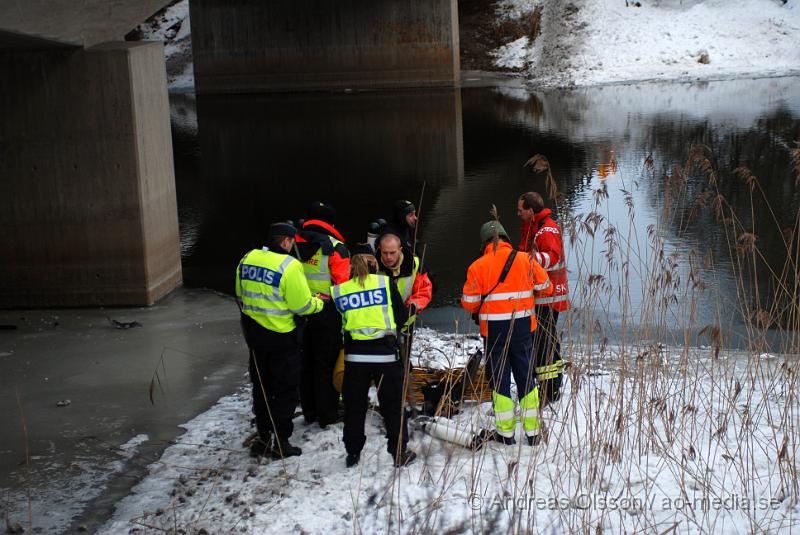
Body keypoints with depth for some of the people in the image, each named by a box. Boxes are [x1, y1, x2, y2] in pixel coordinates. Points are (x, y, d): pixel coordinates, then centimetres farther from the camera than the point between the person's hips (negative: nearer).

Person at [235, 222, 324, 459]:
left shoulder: (247, 259, 0)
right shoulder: (289, 266, -19)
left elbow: (240, 296, 11)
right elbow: (301, 305, -18)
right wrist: (319, 303, 1)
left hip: (253, 331, 6)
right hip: (281, 337, -6)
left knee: (261, 386, 18)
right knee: (286, 390, 7)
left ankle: (263, 438, 25)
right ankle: (280, 442, 11)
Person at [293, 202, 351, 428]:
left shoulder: (295, 245, 3)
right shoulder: (335, 247, -11)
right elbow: (343, 283, -13)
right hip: (328, 314, -5)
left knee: (306, 361, 16)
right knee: (327, 363, 5)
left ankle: (309, 411, 25)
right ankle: (327, 414, 11)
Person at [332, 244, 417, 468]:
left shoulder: (340, 290, 2)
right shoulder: (386, 283, -2)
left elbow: (340, 322, 7)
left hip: (355, 356, 1)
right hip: (386, 354, -1)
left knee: (354, 407, 13)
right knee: (393, 406, 10)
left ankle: (353, 453, 20)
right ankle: (399, 453, 15)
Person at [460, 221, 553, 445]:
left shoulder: (477, 266, -7)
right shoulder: (525, 260, -3)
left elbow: (469, 303, -6)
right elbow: (545, 287, 7)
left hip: (493, 328, -1)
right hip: (522, 326, 2)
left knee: (499, 378, 10)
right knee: (526, 376, 12)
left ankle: (505, 432, 13)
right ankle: (533, 432, 16)